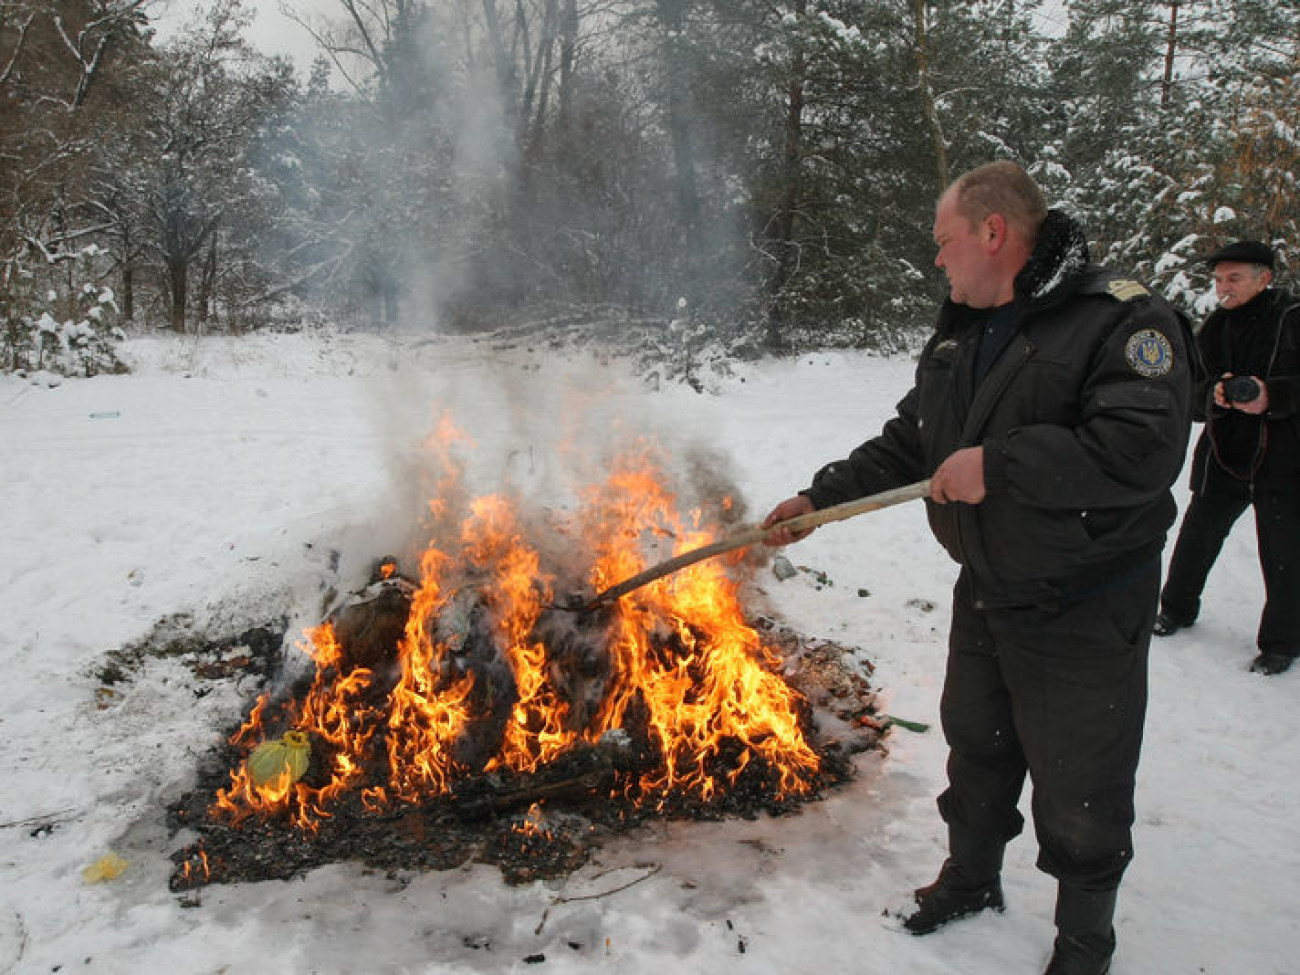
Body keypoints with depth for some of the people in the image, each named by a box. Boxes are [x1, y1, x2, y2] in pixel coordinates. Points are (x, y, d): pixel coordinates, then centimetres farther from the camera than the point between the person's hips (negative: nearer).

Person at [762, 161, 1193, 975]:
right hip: (986, 595, 7)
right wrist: (819, 499, 10)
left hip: (1084, 616, -7)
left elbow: (1141, 448, -32)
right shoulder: (957, 337, 7)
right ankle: (972, 881, 48)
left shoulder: (1125, 319, -19)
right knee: (976, 750, 23)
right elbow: (905, 447, 14)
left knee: (1080, 790, 9)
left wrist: (999, 464, -29)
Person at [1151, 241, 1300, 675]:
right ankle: (1177, 608, 35)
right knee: (1196, 536, 13)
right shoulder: (1214, 328, 9)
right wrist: (1213, 394, -15)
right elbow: (1192, 393, 6)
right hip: (1224, 456, 5)